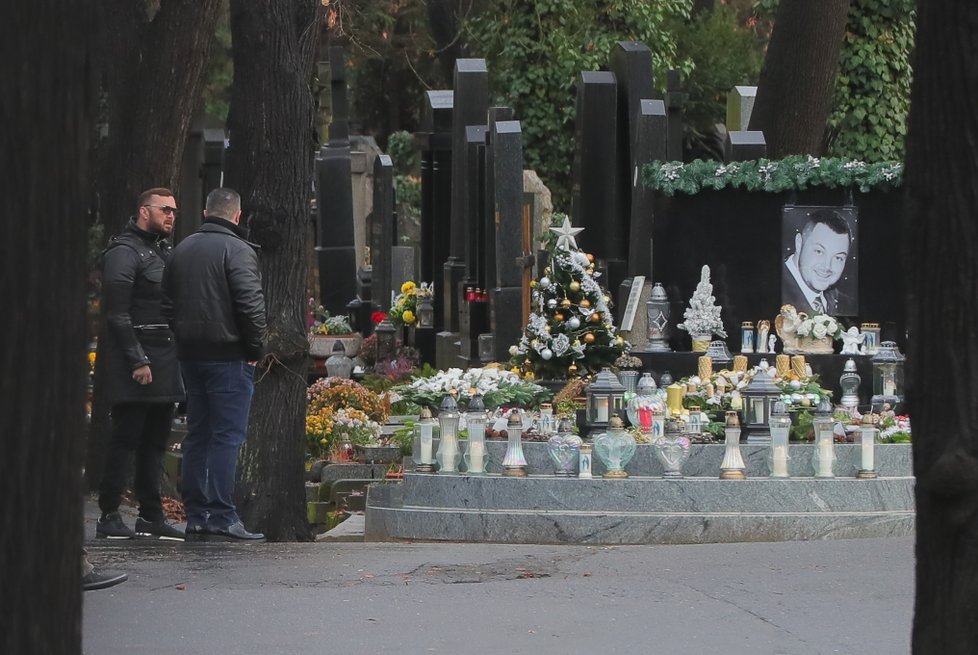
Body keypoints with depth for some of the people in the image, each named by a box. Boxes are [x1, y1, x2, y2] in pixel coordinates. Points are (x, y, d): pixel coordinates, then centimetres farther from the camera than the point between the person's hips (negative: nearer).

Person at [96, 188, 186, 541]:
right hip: (134, 359, -9)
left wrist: (178, 355, 15)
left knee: (156, 439, 10)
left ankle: (151, 515, 15)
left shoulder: (164, 250, 19)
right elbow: (118, 313, -16)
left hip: (165, 359, 9)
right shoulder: (124, 252, -10)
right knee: (126, 437, -7)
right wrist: (137, 361, -19)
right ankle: (109, 516, -3)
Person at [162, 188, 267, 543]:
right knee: (227, 435, -7)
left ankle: (195, 515, 12)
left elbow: (168, 302, 17)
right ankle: (222, 518, -11)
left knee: (197, 435, 12)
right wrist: (255, 349, -8)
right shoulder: (237, 250, -11)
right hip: (228, 355, -7)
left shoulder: (182, 249, 13)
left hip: (190, 354, 7)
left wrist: (183, 338, 18)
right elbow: (251, 304, -18)